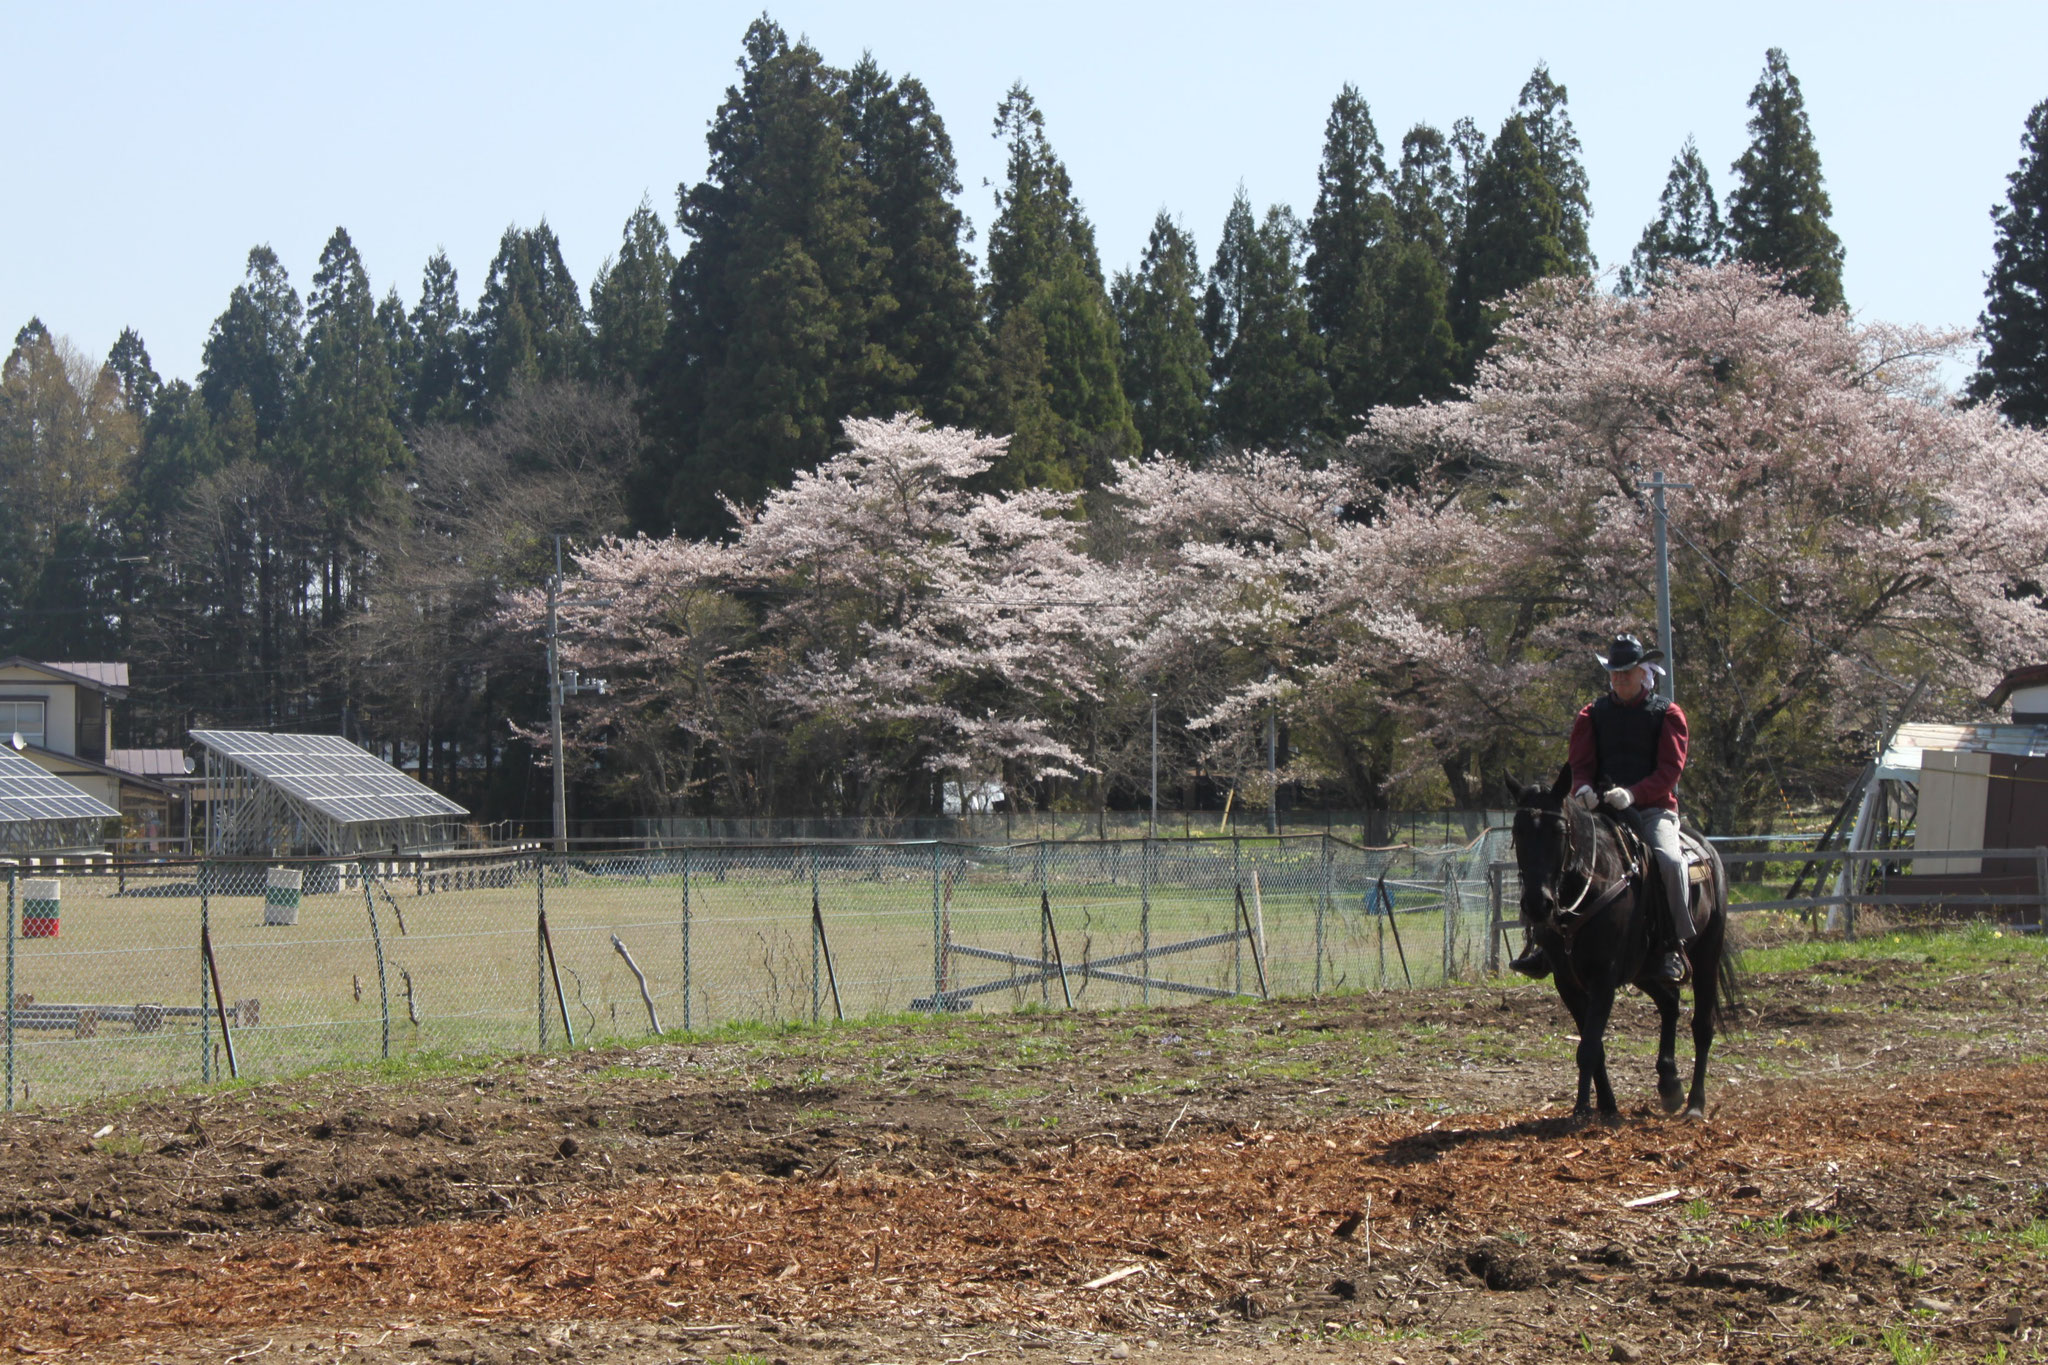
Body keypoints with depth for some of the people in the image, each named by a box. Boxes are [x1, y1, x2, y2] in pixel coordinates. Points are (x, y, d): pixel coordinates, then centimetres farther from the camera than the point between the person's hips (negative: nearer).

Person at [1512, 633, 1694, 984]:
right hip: (1601, 808, 3)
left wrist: (1632, 793, -24)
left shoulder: (1667, 714, 5)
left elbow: (1670, 770, -6)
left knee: (1670, 860, -31)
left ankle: (1677, 944, -22)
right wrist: (1582, 788, -20)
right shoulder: (1592, 714, 13)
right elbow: (1580, 764, 6)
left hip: (1652, 809, -3)